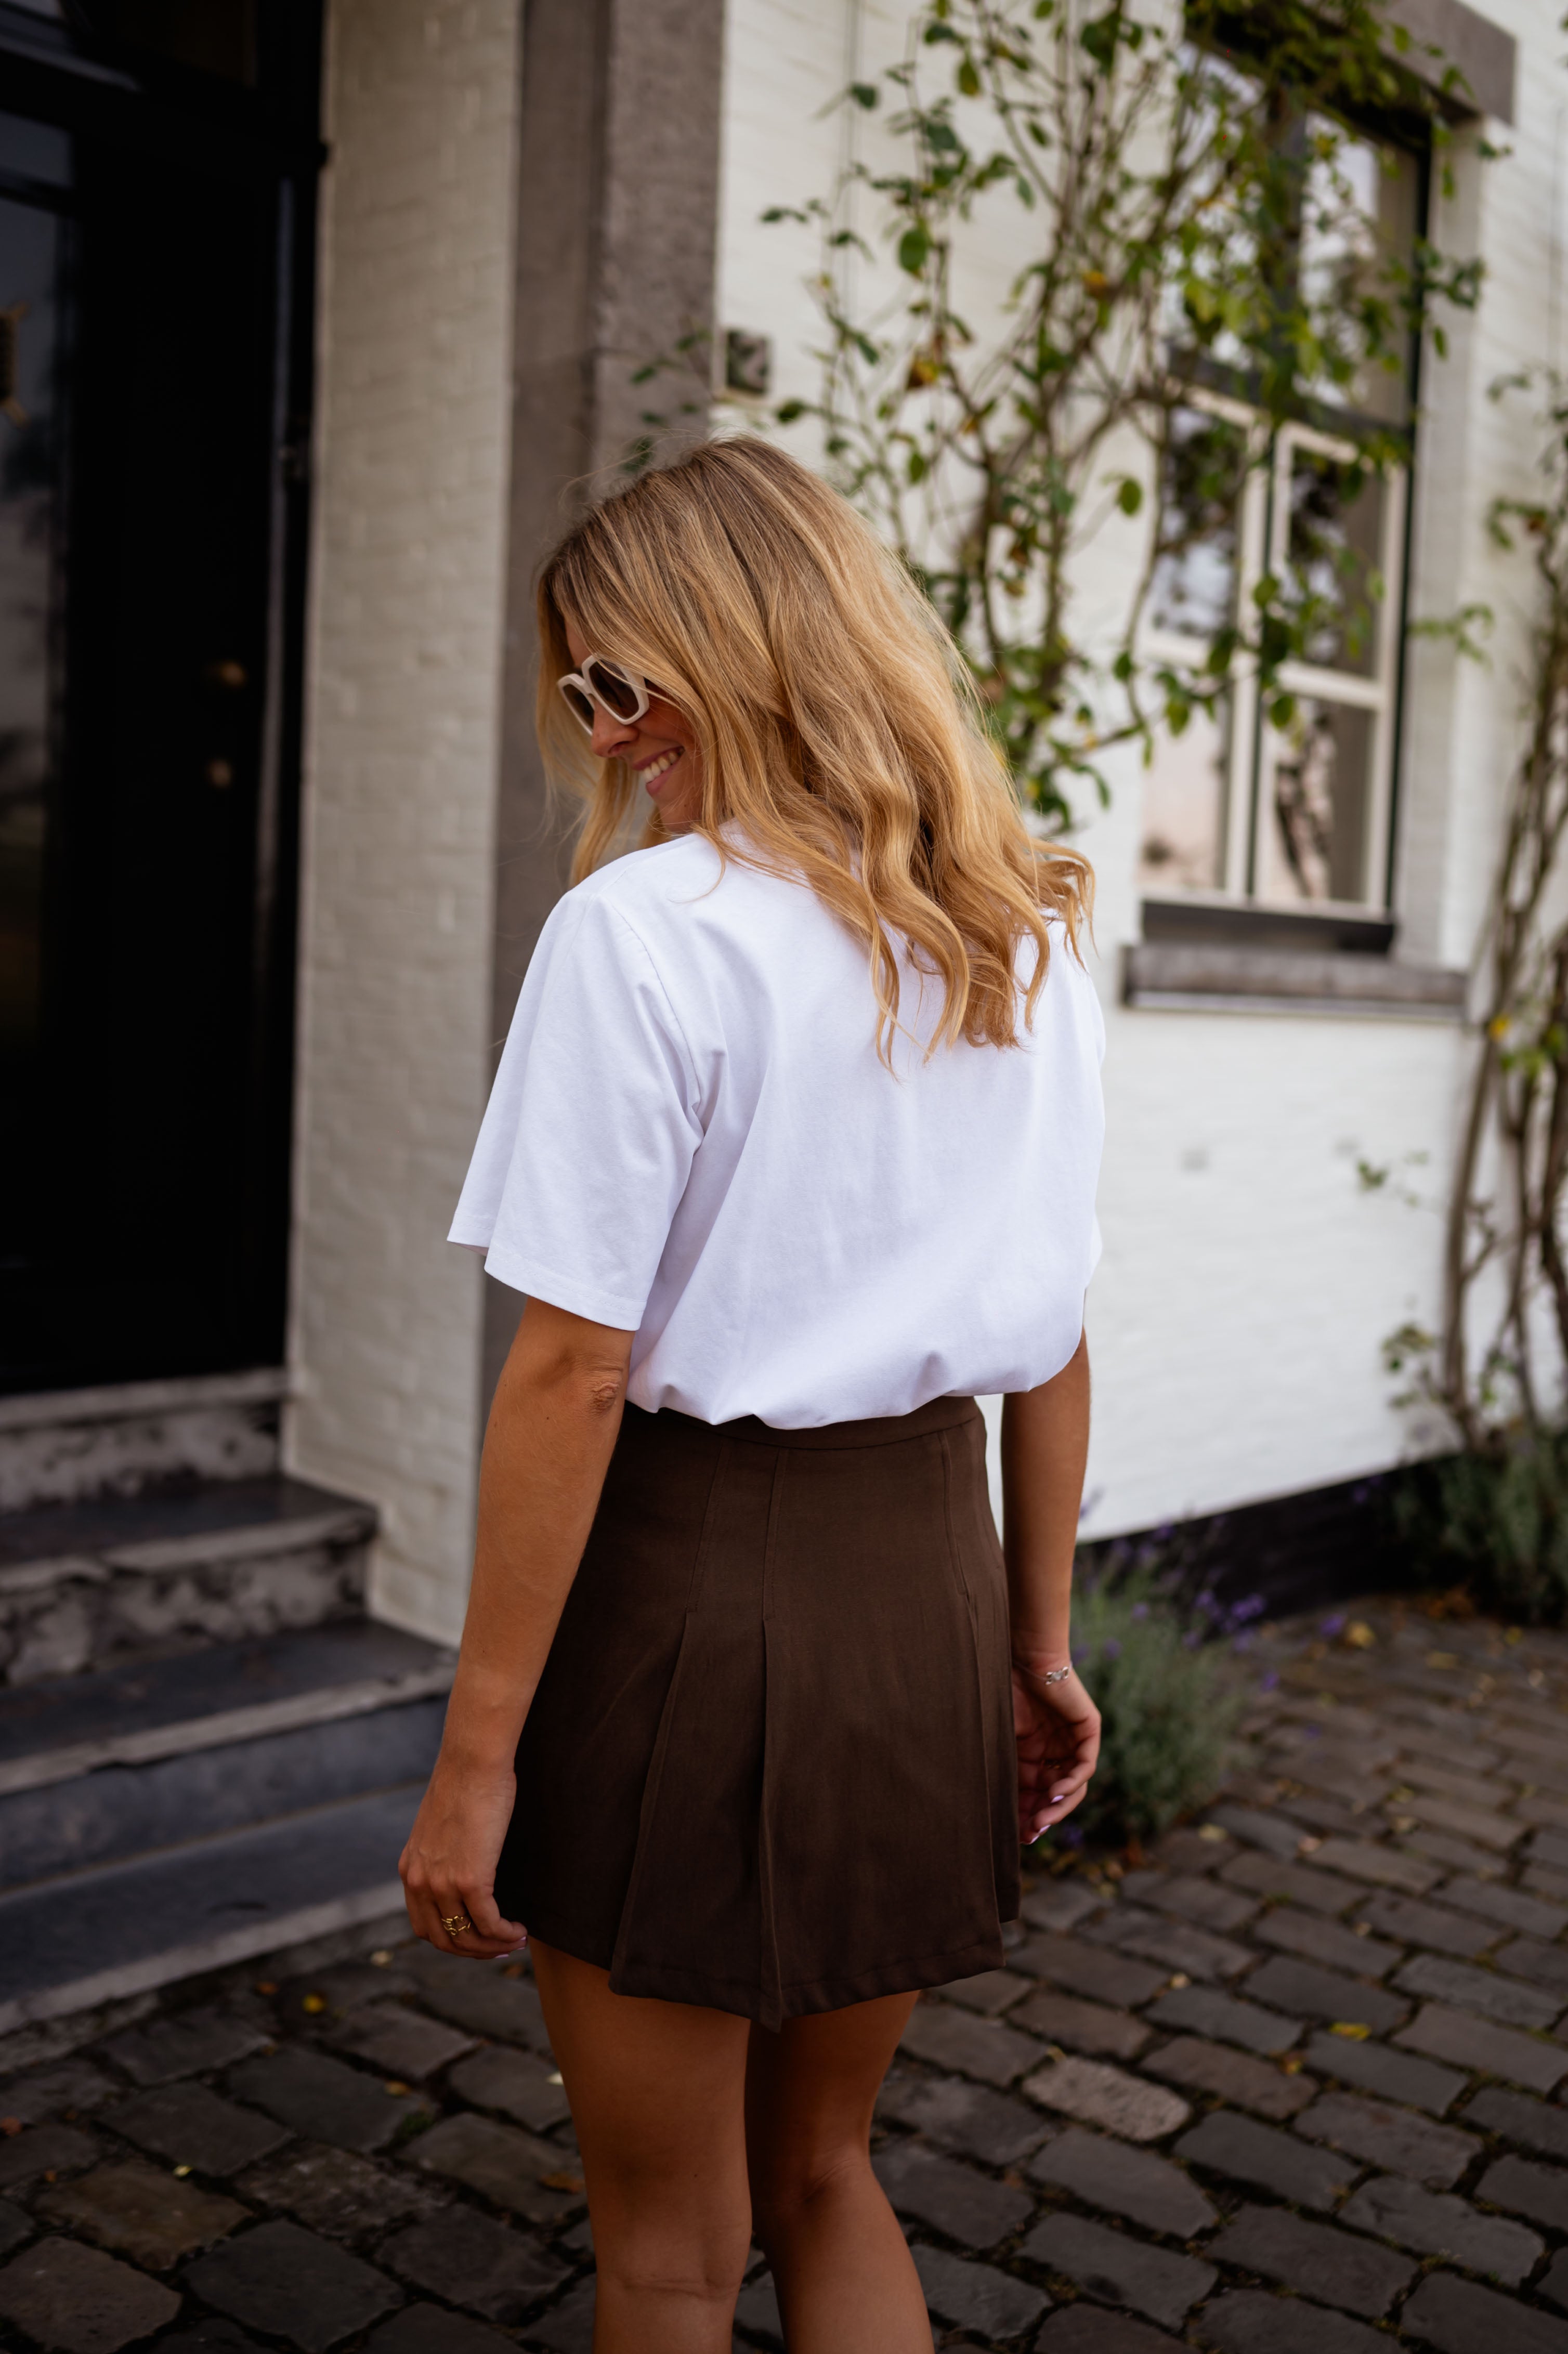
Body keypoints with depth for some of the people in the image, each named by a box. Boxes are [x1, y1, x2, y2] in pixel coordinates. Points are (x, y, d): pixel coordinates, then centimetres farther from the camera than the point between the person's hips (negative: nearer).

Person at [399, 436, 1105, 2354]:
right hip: (927, 1568, 6)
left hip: (687, 1571, -6)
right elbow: (1050, 1340, 9)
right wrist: (1038, 1644, 17)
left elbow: (574, 1367, -18)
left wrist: (477, 1750, -12)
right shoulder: (1032, 944, 5)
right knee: (821, 2173, 26)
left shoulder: (646, 933, -15)